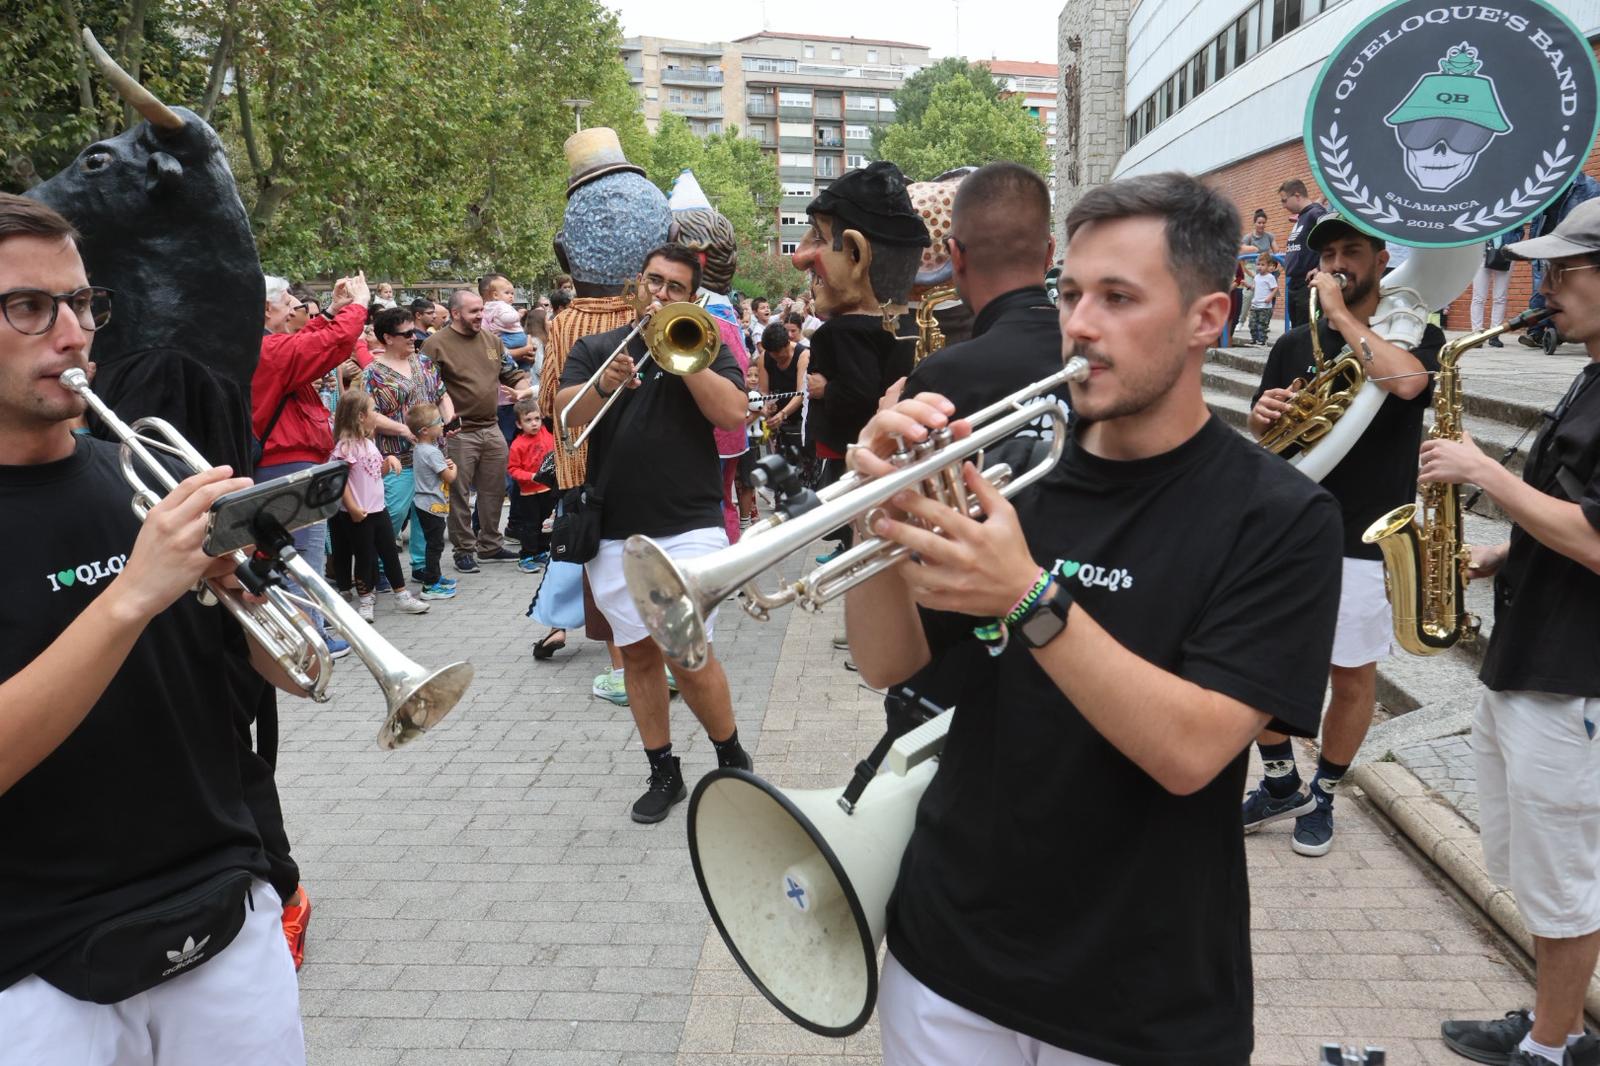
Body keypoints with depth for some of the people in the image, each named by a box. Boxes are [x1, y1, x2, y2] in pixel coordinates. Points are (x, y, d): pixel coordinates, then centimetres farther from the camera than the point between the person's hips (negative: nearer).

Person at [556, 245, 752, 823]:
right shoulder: (593, 348, 11)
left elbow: (733, 412, -9)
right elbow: (566, 411, -5)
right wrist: (605, 384, -24)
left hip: (689, 526, -3)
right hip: (614, 531, 3)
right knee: (638, 651, 9)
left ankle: (733, 758, 13)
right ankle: (663, 772, 22)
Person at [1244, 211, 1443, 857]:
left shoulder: (1415, 335, -2)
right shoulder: (1296, 344, 8)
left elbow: (1406, 381, -27)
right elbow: (1261, 437, 14)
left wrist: (1341, 315, -18)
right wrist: (1262, 416, -10)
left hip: (1366, 541, -3)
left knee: (1353, 675, 8)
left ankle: (1323, 796, 28)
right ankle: (1281, 785, 27)